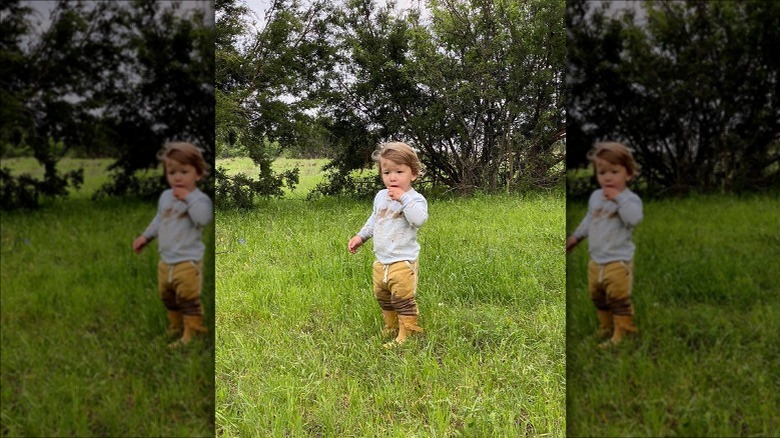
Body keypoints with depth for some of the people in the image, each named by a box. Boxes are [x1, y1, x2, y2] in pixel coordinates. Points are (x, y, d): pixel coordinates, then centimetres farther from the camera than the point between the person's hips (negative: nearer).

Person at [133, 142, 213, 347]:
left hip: (188, 262, -8)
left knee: (188, 299, -3)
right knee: (168, 298, 21)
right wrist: (146, 236, 24)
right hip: (166, 261, 8)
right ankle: (175, 328, 39)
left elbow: (203, 219, -36)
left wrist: (189, 198, -33)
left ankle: (191, 334, 7)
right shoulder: (165, 197, 7)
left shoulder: (199, 198, -16)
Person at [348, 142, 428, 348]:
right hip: (381, 260, 8)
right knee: (383, 297, 21)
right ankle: (391, 327, 39)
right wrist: (361, 236, 19)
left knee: (403, 299, -5)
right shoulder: (381, 196, 7)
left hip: (403, 261, -8)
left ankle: (405, 334, 6)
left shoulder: (415, 199, -15)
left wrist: (404, 198, -34)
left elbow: (419, 220, -35)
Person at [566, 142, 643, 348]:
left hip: (618, 262, -8)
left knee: (619, 299, -2)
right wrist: (575, 237, 29)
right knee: (598, 298, 20)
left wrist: (619, 198, -33)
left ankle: (621, 334, 10)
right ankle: (605, 328, 37)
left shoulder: (630, 198, -15)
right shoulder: (595, 197, 6)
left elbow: (634, 219, -35)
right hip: (596, 261, 8)